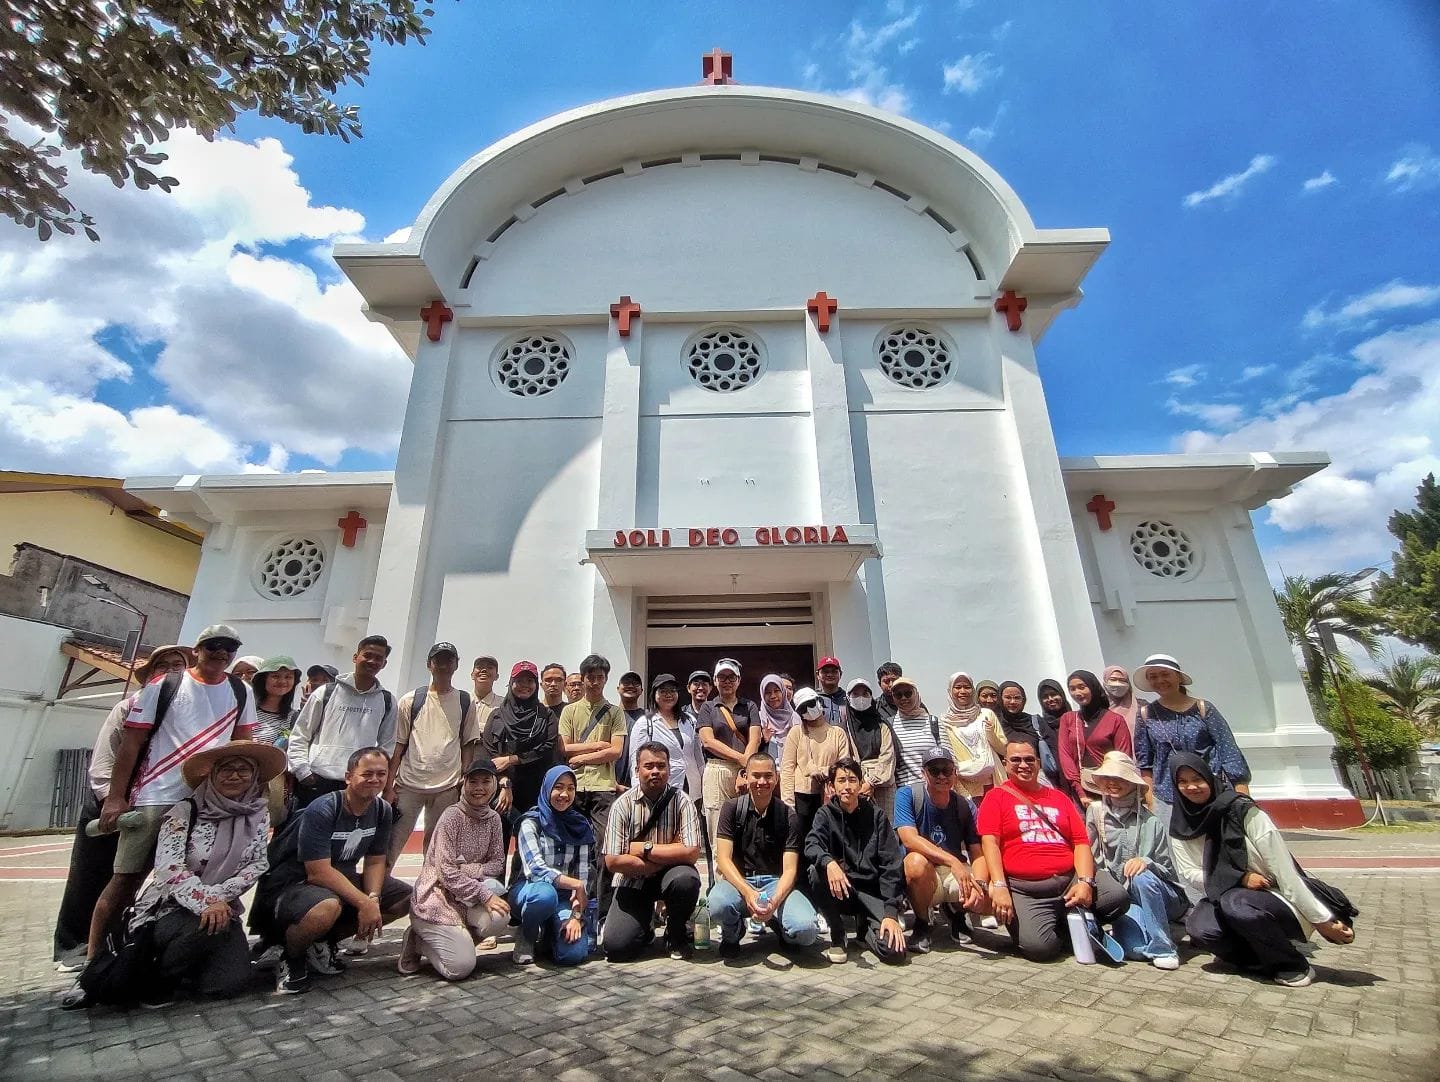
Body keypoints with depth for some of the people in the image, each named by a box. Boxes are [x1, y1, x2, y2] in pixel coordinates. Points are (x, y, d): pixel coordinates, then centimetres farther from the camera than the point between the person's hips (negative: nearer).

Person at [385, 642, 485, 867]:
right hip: (409, 784, 0)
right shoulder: (410, 700, 2)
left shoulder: (466, 703, 4)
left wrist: (464, 784, 0)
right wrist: (388, 786, -1)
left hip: (447, 787, 1)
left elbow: (468, 745, 5)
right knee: (391, 844, 4)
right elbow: (397, 745, 2)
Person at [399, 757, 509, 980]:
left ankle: (457, 939, 4)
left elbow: (497, 864, 2)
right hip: (436, 897, -5)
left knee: (500, 917, -25)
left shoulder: (493, 818, 2)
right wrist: (484, 895, -22)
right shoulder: (452, 816, -16)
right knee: (461, 967, -18)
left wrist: (466, 869, -17)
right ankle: (417, 942, 9)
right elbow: (447, 872, -19)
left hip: (465, 900, 6)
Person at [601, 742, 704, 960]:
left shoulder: (681, 803, -11)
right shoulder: (623, 805, -11)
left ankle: (676, 933, -1)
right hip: (633, 881, 0)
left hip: (670, 875, 0)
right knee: (615, 946, -17)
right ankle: (645, 925, 18)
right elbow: (613, 861, -16)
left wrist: (644, 849, -19)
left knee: (687, 879, -32)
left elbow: (692, 853, -22)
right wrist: (669, 855, -17)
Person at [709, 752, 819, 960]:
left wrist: (774, 902, -26)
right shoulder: (732, 808, -2)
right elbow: (723, 859, -8)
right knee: (718, 904, -35)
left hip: (776, 882, 1)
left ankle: (778, 923, 11)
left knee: (805, 930, -28)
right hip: (739, 880, 0)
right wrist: (748, 892, -26)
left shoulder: (788, 816, -2)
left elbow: (790, 869, -5)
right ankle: (732, 934, 3)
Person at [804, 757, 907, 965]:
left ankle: (866, 926, 15)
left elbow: (891, 865, -5)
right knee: (817, 872, -31)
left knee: (894, 950, -22)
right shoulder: (825, 814, 0)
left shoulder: (876, 816, 0)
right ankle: (837, 935, -5)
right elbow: (811, 846, -19)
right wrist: (829, 862, -42)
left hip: (872, 890, 0)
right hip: (839, 889, 0)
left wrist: (891, 912, -16)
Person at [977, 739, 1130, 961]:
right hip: (1025, 889, -4)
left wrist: (1085, 881, -8)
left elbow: (1081, 842, 10)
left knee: (1118, 897, -21)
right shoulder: (997, 796, 6)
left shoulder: (1059, 797, 19)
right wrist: (999, 886, -16)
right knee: (1039, 947, -26)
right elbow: (990, 843, -4)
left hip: (1071, 878, 4)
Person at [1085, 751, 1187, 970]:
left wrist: (1146, 862, -21)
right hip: (1123, 898, 0)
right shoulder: (1095, 812, 1)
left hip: (1163, 897, 0)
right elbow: (1093, 859, 4)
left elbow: (1168, 871, -1)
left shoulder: (1152, 823, -1)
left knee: (1142, 877, -35)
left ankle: (1163, 949, -19)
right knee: (1134, 947, -29)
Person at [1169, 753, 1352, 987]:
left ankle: (1295, 966, -7)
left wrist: (1323, 920, -15)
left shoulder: (1241, 810, -17)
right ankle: (1268, 962, 1)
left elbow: (1284, 870, -14)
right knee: (1199, 928, -27)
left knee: (1235, 903, -35)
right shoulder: (1181, 826, -4)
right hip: (1225, 899, 3)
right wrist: (1241, 879, -18)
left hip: (1276, 901, -3)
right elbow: (1189, 874, -7)